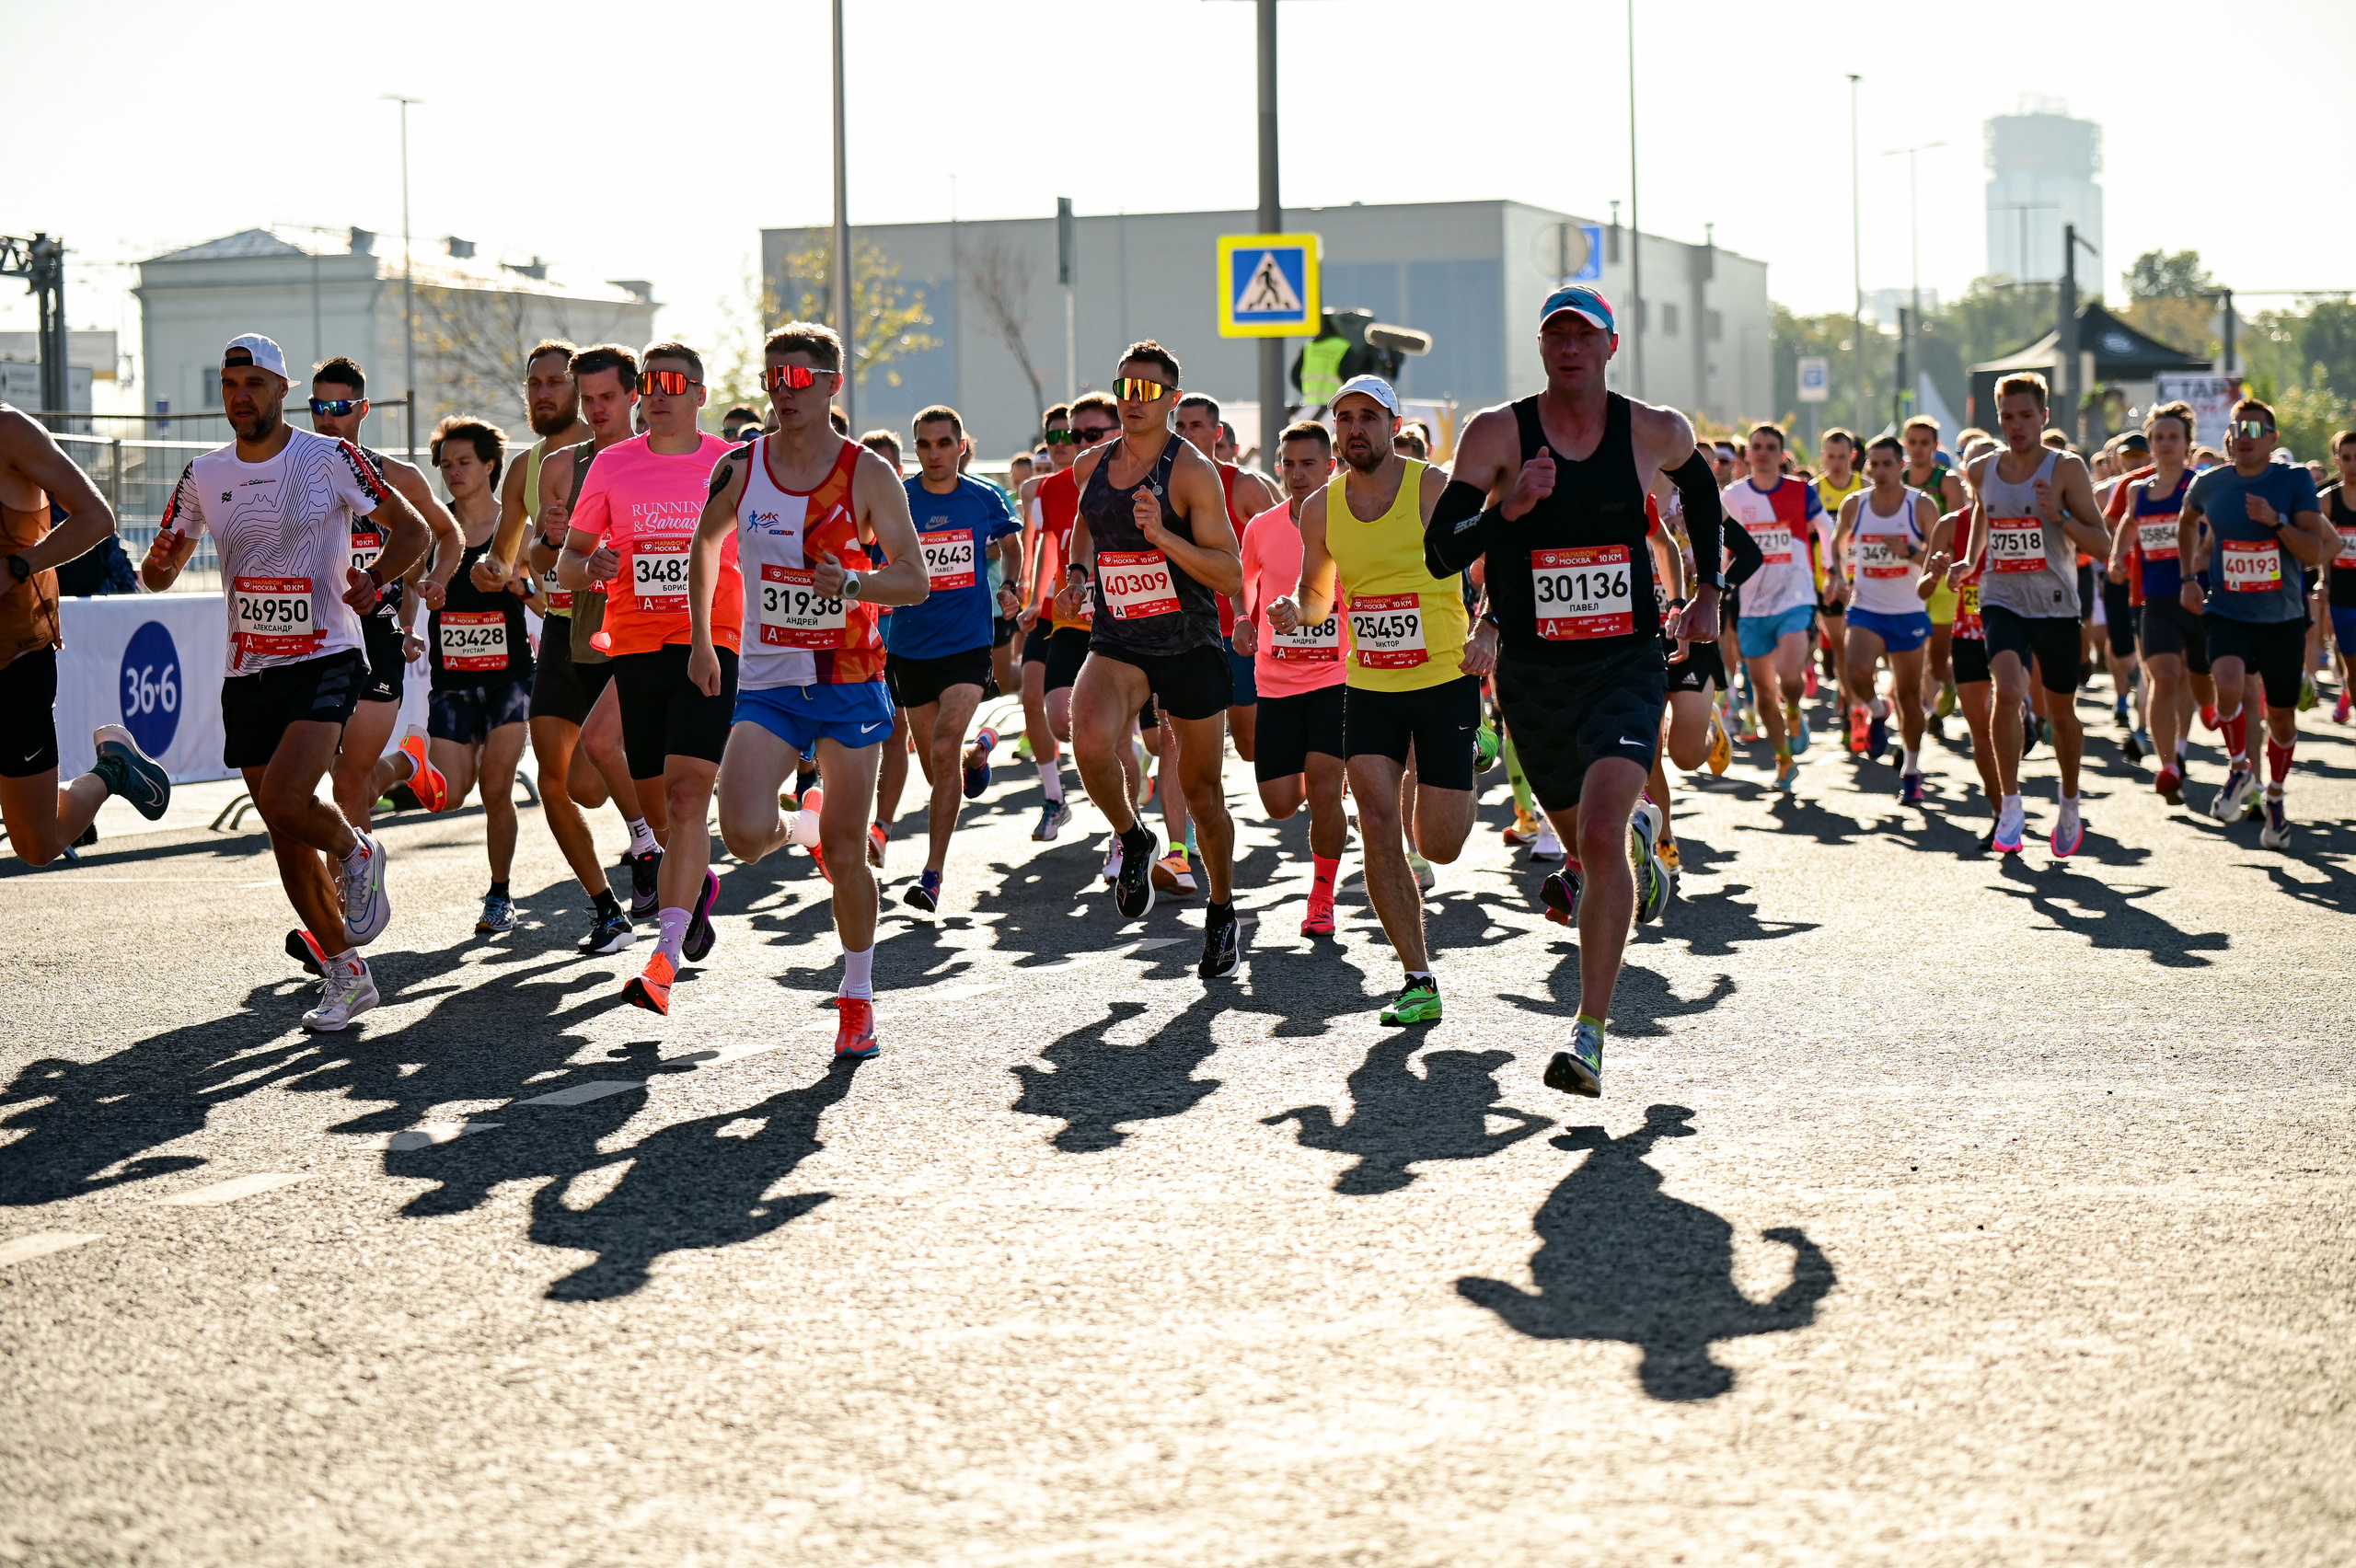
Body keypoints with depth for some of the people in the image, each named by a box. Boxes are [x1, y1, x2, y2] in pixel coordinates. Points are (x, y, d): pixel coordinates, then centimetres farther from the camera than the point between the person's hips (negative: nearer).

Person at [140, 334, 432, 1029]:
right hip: (247, 674, 5)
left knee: (284, 801, -25)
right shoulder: (204, 475, 7)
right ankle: (346, 975, 20)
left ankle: (355, 853, 8)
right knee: (286, 841, 7)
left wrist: (373, 580, -19)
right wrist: (157, 567, -9)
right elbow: (160, 568, 15)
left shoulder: (328, 459, -6)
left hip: (324, 661, -5)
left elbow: (412, 530, 0)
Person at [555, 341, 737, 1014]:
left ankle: (664, 961, -24)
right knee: (653, 801, 11)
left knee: (687, 794, -17)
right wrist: (589, 568, -11)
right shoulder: (611, 465, 7)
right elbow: (567, 560, 12)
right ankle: (699, 882, 45)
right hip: (631, 648, 3)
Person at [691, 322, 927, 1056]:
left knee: (845, 852, 3)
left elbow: (915, 581, -9)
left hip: (850, 681, -1)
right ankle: (804, 825, 20)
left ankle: (857, 997, 22)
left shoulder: (868, 474, -6)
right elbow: (706, 544, 20)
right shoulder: (740, 470, 0)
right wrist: (702, 640, 17)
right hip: (767, 683, 1)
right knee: (745, 835, -18)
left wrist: (849, 582, -27)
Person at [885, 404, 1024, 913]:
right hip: (910, 646, 2)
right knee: (937, 769, 11)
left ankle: (933, 874, -15)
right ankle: (980, 750, 49)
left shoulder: (985, 499, 0)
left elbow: (1011, 543, 19)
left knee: (945, 751, -21)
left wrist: (1011, 586, 2)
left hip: (968, 645, -2)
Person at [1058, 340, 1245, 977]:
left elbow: (1231, 574, -16)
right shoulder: (1090, 466, 4)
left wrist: (1162, 535, -28)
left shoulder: (1193, 472, -11)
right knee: (1091, 741, -28)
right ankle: (1132, 840, 1)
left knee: (1201, 791, 8)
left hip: (1190, 649, -2)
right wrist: (1077, 573, 10)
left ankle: (1222, 911, 31)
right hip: (1117, 644, 3)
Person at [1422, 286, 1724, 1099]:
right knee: (1583, 839, 19)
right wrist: (1509, 507, -29)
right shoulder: (1496, 434, -7)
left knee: (1600, 834, -22)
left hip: (1627, 664, -2)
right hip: (1534, 671, 2)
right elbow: (1440, 553, -12)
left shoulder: (1655, 431, -2)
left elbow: (1699, 483, 23)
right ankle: (1637, 845, 60)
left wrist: (1708, 591, 20)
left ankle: (1589, 1037, -22)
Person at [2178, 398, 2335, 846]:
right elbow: (2187, 523, 23)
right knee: (2230, 685, -28)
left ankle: (2275, 797, 37)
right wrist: (2190, 577, 15)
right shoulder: (2209, 485, -1)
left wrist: (2275, 520, -24)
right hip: (2226, 612, 0)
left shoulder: (2296, 481, -7)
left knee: (2281, 716, 10)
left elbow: (2317, 552, -12)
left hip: (2283, 618, 0)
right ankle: (2239, 769, -2)